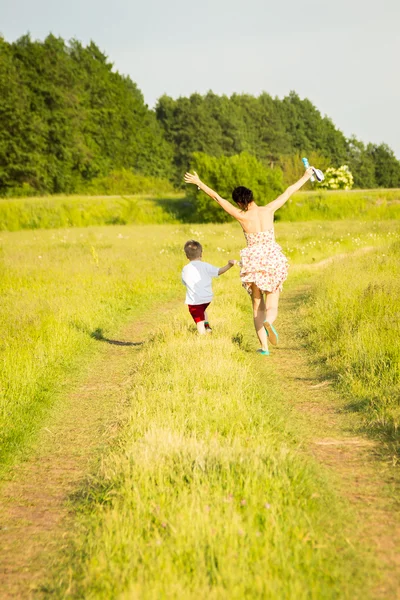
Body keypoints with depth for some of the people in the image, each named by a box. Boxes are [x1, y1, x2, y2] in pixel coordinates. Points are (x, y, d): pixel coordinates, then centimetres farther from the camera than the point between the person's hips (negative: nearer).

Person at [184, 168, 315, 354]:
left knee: (258, 307, 13)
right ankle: (268, 323, -32)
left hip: (254, 263, -1)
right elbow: (288, 192, 7)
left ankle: (264, 346, 7)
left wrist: (199, 183, 6)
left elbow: (217, 197, -3)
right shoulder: (268, 211, -4)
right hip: (273, 261, 1)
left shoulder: (242, 216, -8)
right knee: (272, 306, 4)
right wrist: (305, 177, 18)